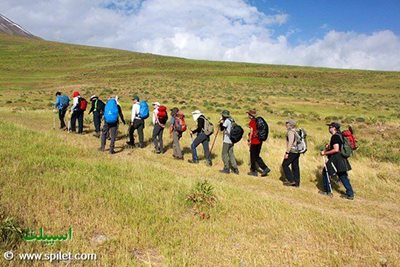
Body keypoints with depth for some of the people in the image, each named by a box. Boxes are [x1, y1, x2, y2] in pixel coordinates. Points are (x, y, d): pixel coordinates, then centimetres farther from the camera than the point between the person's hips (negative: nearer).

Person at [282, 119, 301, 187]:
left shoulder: (290, 132, -14)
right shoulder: (296, 132, 14)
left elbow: (290, 143, -21)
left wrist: (287, 152, -20)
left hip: (292, 151, -9)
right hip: (297, 151, 9)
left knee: (285, 165, -1)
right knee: (295, 166, 11)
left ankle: (291, 180, -2)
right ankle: (296, 182, 15)